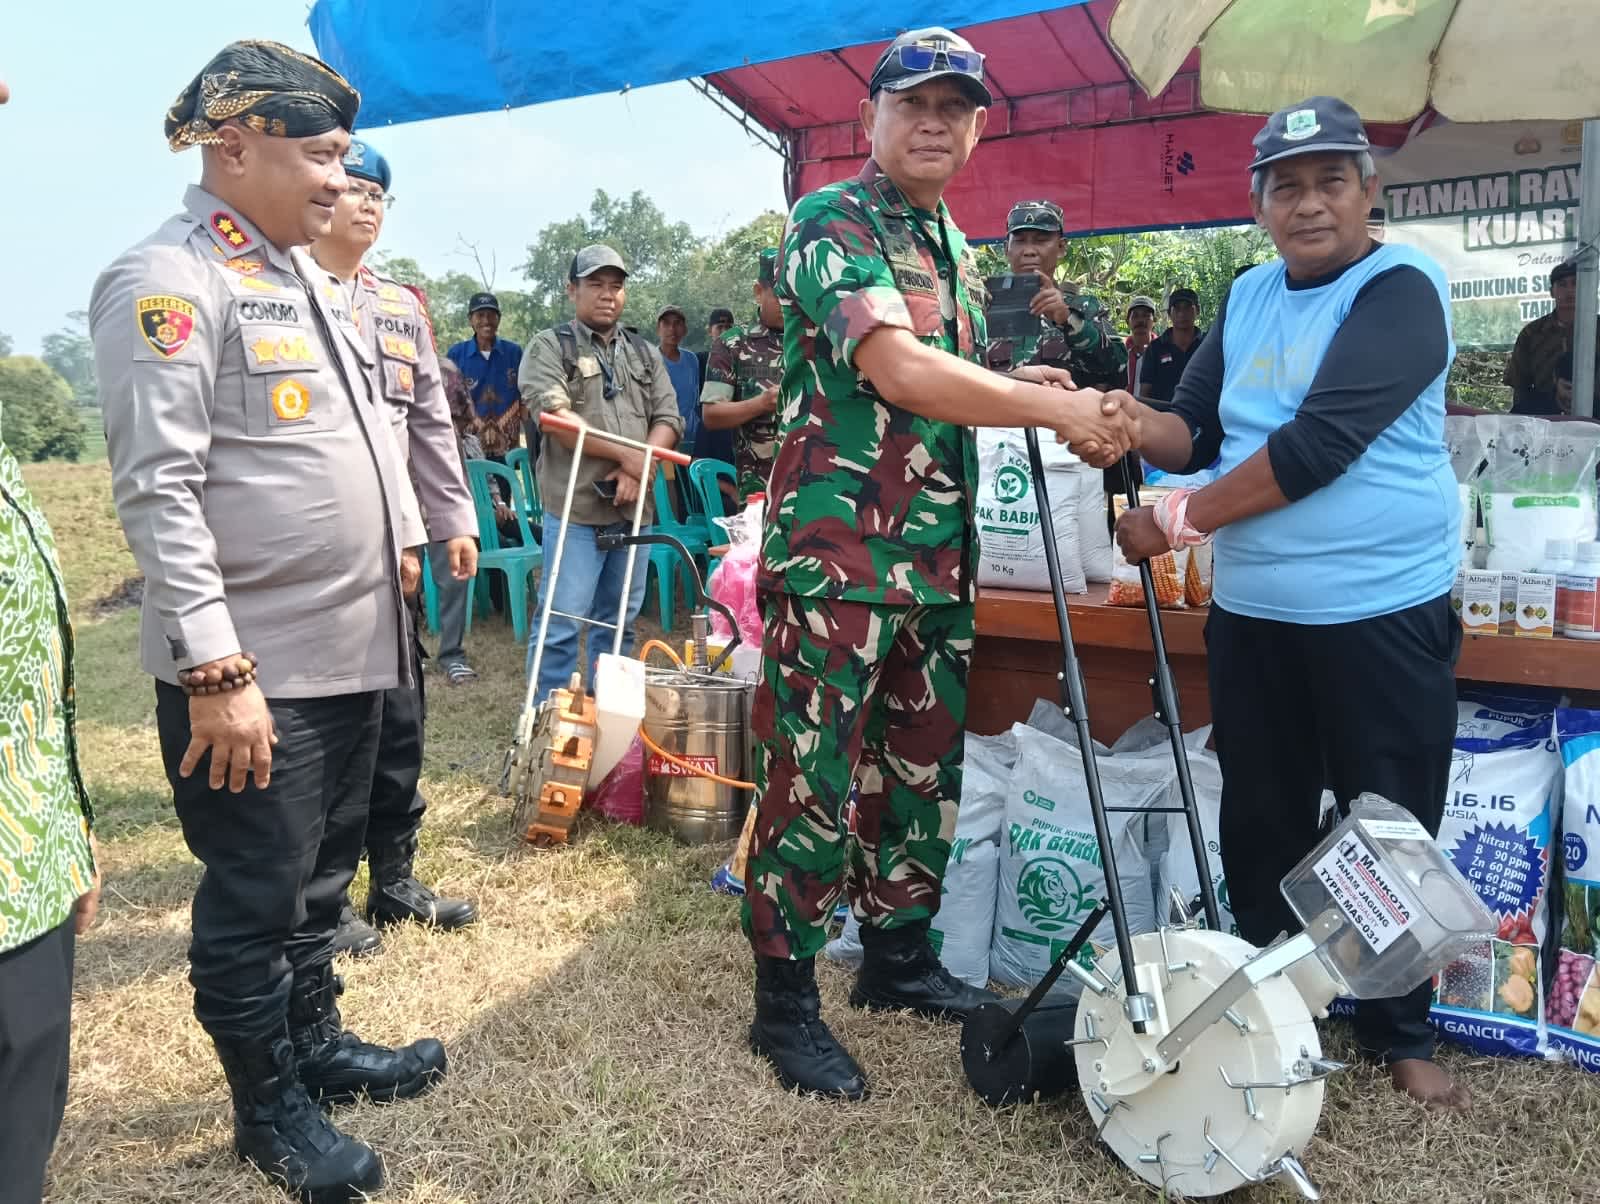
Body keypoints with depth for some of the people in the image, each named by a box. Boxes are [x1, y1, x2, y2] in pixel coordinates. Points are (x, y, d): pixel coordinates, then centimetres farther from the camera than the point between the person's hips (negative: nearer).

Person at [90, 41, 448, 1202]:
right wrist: (217, 671, -23)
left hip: (350, 648, 8)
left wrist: (400, 541, 19)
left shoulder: (302, 271, 13)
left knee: (321, 876, 22)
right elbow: (159, 491, -20)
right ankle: (269, 1106, 27)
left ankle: (317, 1042, 41)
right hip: (252, 671, -8)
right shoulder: (165, 282, -14)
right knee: (255, 899, 9)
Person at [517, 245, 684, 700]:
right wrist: (626, 454, -13)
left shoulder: (646, 354, 18)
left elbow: (669, 419, 10)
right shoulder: (550, 346, 1)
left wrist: (638, 469, -9)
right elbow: (554, 416, -14)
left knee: (619, 620, 12)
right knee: (563, 621, -6)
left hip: (632, 507, 6)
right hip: (575, 507, -5)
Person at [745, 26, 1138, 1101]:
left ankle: (899, 955, 33)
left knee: (925, 763, 15)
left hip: (939, 550, 8)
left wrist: (1020, 384, 6)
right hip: (837, 547, -8)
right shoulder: (831, 223, -8)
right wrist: (1052, 407, -17)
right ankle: (785, 1001, 14)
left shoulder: (958, 249, 18)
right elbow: (896, 370, -22)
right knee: (815, 775, -1)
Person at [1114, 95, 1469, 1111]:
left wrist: (1180, 521, -16)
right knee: (1262, 826, 15)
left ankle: (1403, 1034, 28)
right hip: (1252, 614, 6)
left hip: (1383, 614, -5)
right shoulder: (1249, 298, 10)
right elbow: (1198, 429, 10)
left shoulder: (1402, 291, -11)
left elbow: (1322, 443, -22)